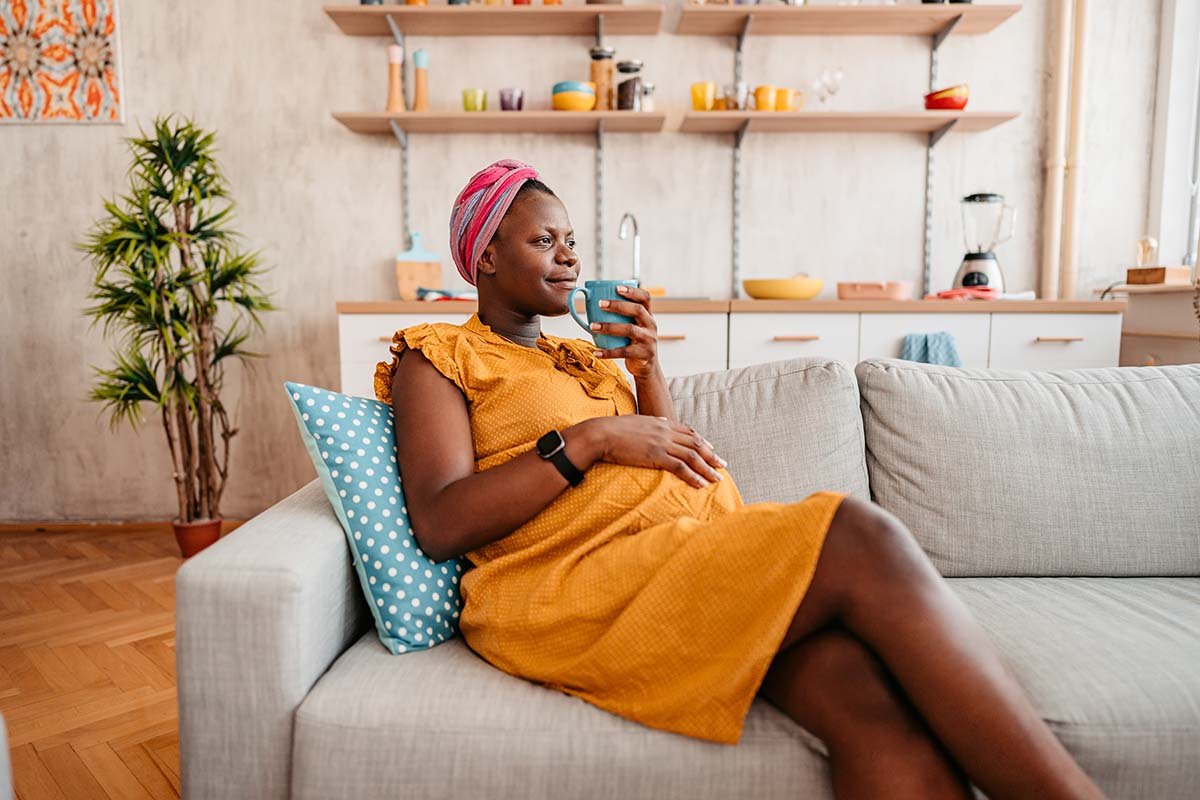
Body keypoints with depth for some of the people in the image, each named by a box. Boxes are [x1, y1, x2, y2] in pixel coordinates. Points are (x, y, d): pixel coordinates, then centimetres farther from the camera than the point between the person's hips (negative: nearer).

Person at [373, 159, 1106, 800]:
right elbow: (440, 525, -7)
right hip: (575, 590, -6)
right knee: (860, 537, -25)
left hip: (699, 555, 6)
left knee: (869, 693, -24)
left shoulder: (586, 358, 29)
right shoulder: (437, 357, 10)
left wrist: (647, 367, 7)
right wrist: (588, 439, -11)